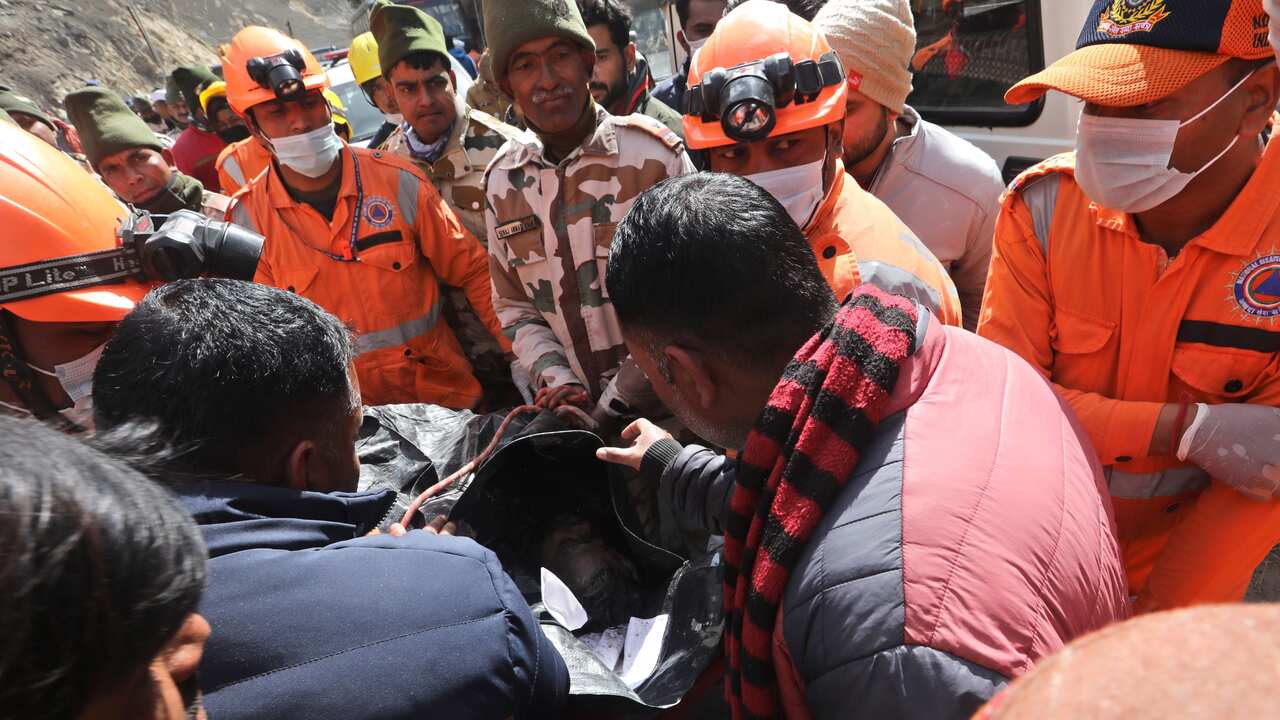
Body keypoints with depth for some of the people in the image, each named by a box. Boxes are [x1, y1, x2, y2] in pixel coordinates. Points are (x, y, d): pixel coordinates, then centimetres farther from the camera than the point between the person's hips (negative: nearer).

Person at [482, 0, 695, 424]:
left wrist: (618, 402, -13)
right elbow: (514, 307, 9)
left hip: (668, 405, -2)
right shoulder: (502, 180, 2)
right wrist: (557, 381, -7)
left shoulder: (654, 154, -11)